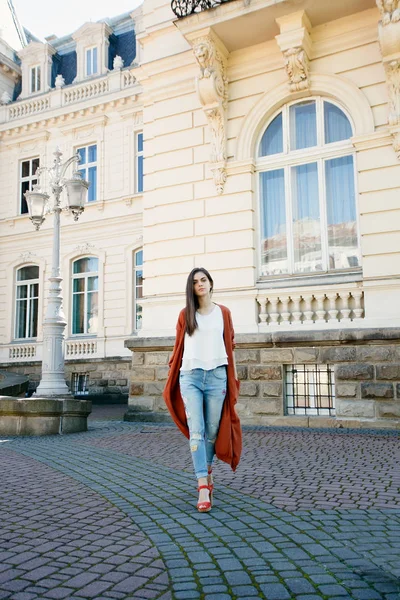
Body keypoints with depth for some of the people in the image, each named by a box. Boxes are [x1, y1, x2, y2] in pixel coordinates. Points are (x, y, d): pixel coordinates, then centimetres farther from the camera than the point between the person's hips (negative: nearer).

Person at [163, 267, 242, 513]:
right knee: (196, 432, -9)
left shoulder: (223, 313, 9)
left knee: (212, 431, 7)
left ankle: (208, 470, 32)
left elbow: (230, 346, 10)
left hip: (217, 377, 1)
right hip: (190, 377, 0)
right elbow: (179, 347, 12)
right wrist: (172, 378, 12)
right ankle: (203, 487, -11)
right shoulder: (185, 314, 10)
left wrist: (234, 379, 7)